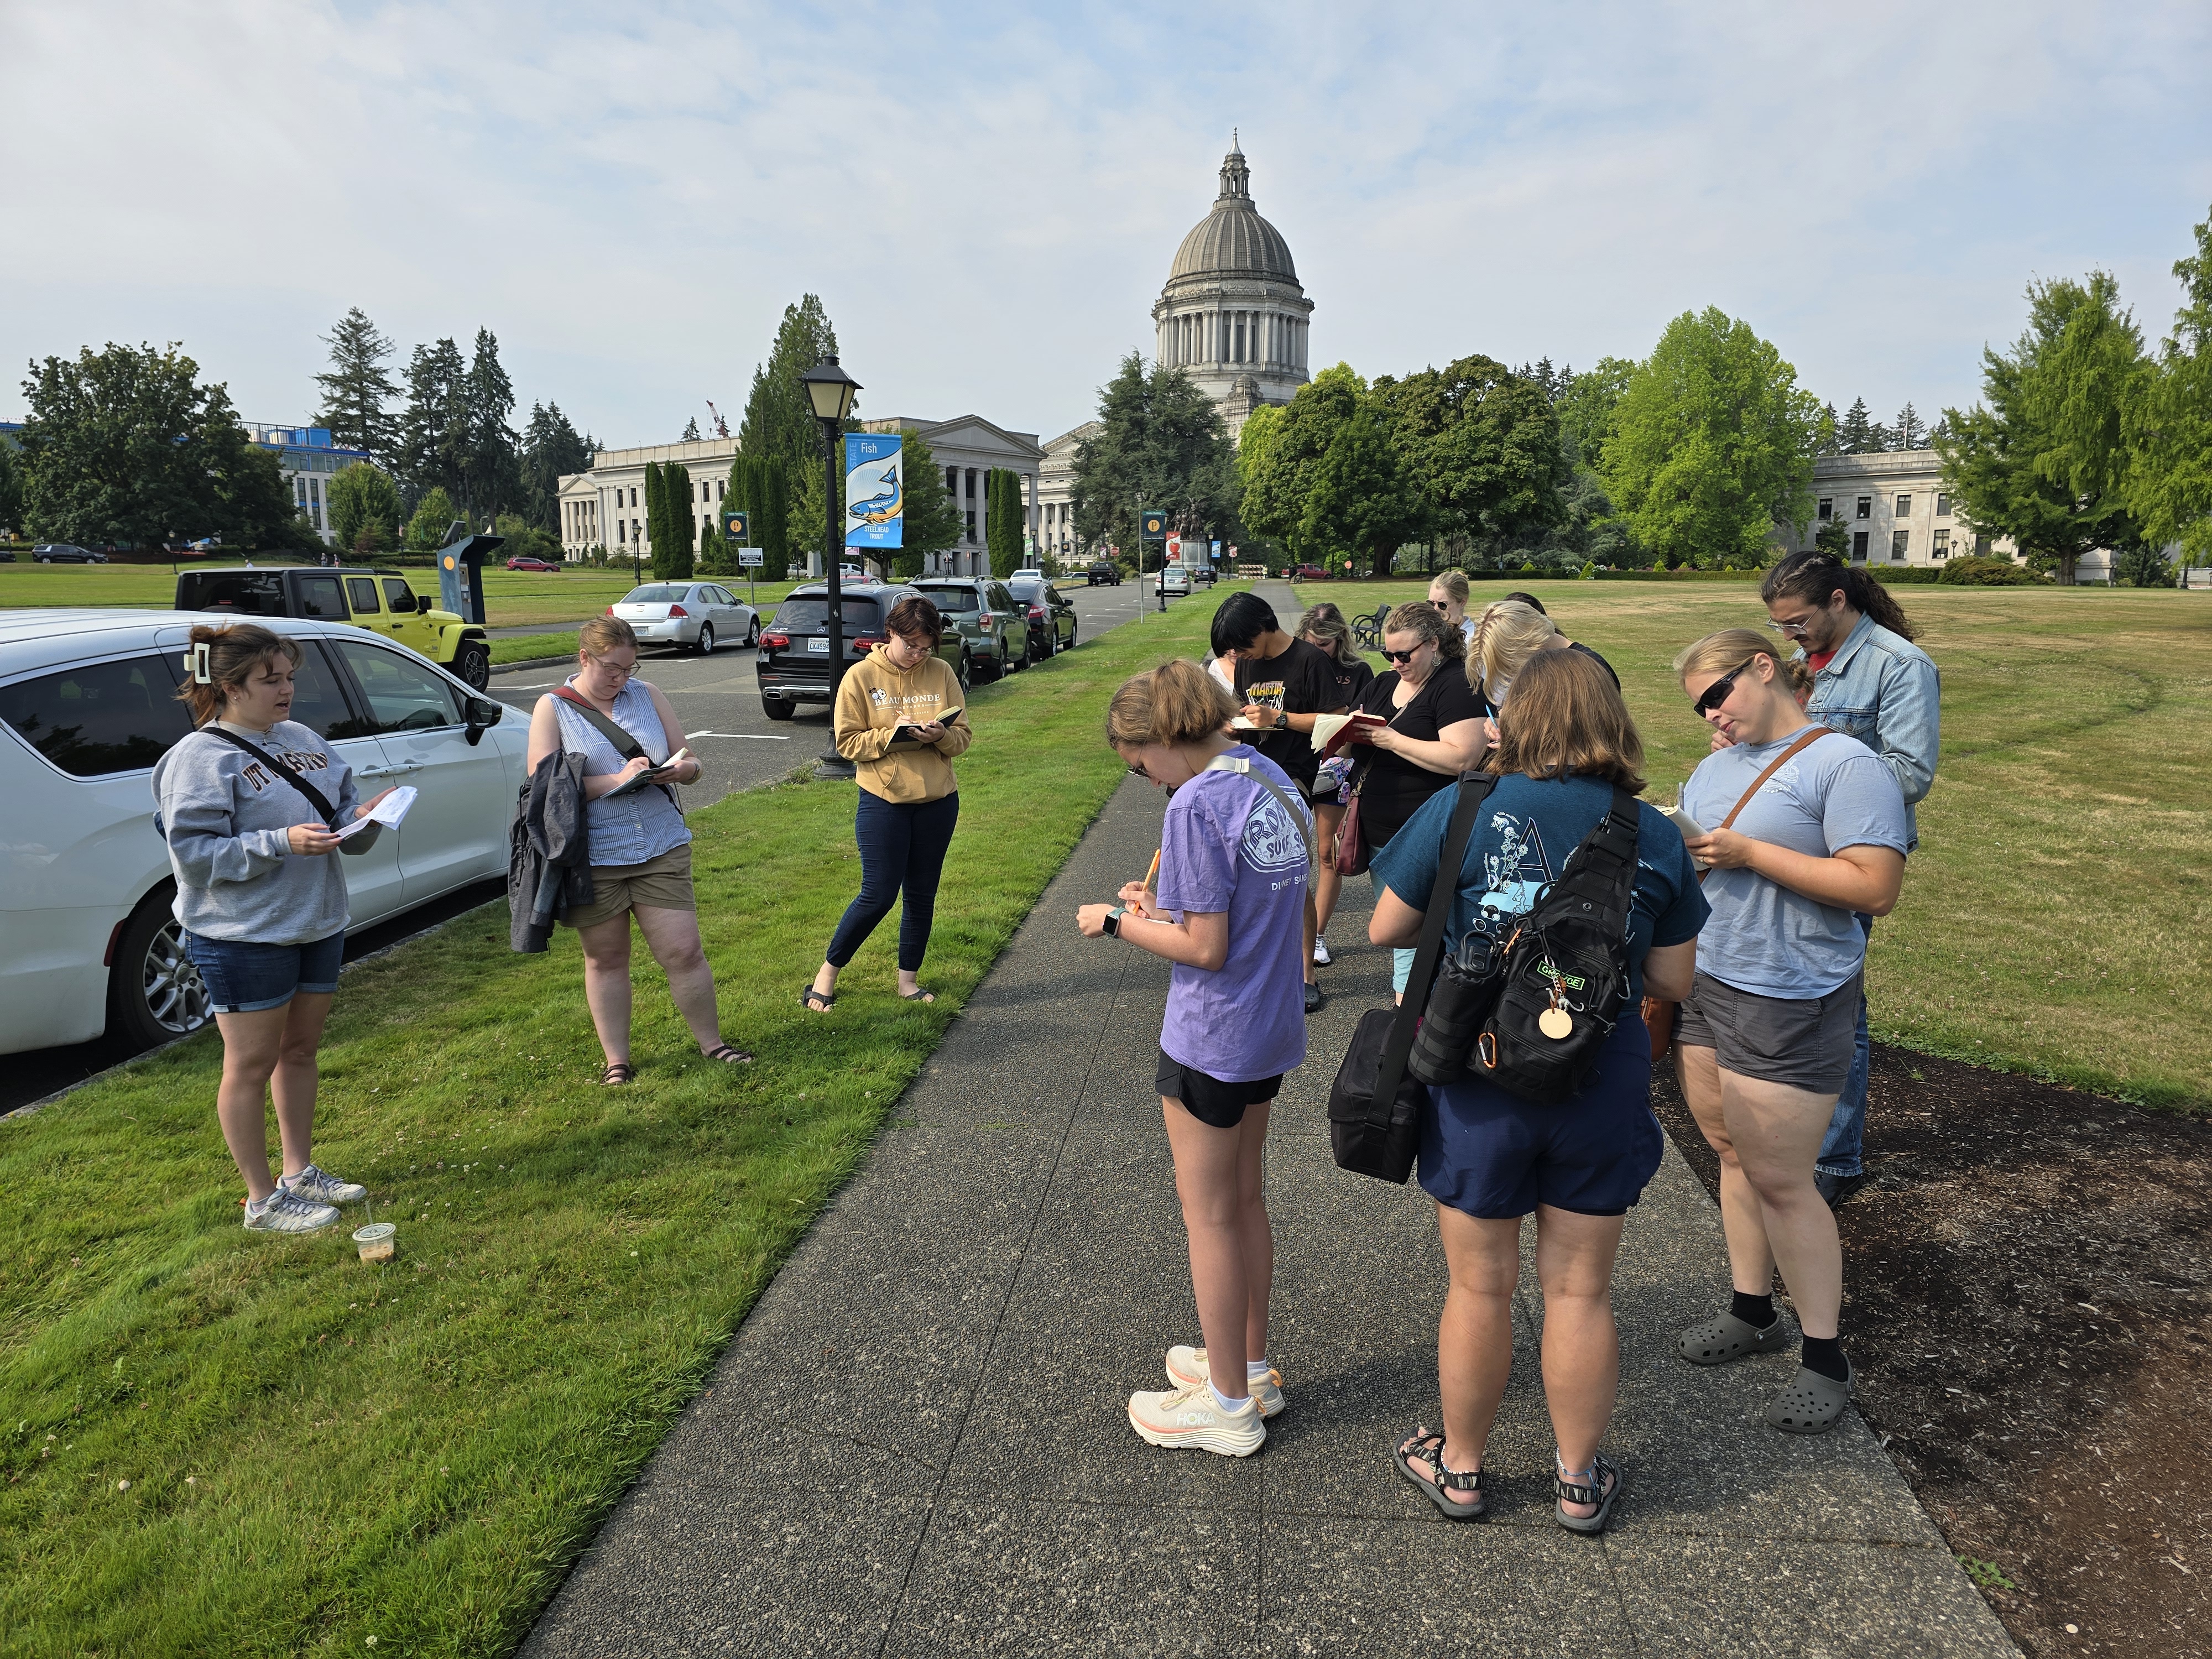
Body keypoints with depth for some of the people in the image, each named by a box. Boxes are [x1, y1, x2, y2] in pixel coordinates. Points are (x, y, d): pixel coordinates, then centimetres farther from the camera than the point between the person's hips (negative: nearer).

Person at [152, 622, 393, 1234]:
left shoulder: (304, 739, 8)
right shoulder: (201, 758, -13)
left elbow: (343, 815, 13)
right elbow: (194, 852, -19)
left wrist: (366, 818, -9)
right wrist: (281, 843, -27)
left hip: (318, 925, 7)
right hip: (242, 936, -7)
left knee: (300, 1050, 18)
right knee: (251, 1066, 5)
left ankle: (300, 1172, 33)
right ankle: (263, 1201, 17)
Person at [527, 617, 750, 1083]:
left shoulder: (648, 696, 7)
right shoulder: (553, 708, 0)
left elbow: (690, 762, 10)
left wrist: (675, 769, -14)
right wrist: (616, 780, -20)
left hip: (661, 850, 2)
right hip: (592, 858, -1)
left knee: (684, 952, 1)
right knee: (606, 959, 11)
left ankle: (711, 1042, 18)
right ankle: (616, 1060, 25)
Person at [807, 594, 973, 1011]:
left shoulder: (941, 673, 2)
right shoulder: (861, 676, -6)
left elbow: (964, 736, 3)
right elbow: (847, 742, -7)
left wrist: (942, 735, -18)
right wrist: (894, 733, -19)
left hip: (938, 801, 3)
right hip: (883, 801, -3)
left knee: (922, 895, 11)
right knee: (878, 896, -3)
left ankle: (908, 980, 26)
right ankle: (828, 972, 16)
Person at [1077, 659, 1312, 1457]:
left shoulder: (1197, 804, -22)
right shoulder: (1273, 778, 4)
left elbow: (1205, 948, -22)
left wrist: (1119, 921, -9)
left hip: (1211, 1042, -8)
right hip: (1271, 1028, 9)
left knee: (1209, 1216, 8)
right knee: (1244, 1197, 22)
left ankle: (1229, 1405, 23)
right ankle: (1251, 1366, 38)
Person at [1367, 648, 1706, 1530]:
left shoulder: (1459, 810, -13)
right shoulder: (1656, 835, -6)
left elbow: (1386, 929, -6)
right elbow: (1672, 979, 0)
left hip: (1478, 1083, -2)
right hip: (1602, 1088, 2)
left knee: (1479, 1286, 15)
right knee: (1580, 1290, 16)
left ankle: (1459, 1466, 34)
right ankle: (1580, 1480, 34)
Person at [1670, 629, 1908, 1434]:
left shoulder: (1845, 763, -13)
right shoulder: (1715, 767, 12)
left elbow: (1875, 887, -20)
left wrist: (1748, 852, -21)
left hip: (1789, 1000, -7)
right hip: (1703, 981, 7)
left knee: (1781, 1181, -1)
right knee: (1733, 1156, 15)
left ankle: (1824, 1355, 16)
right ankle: (1753, 1311, 31)